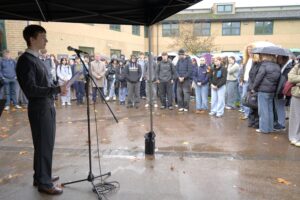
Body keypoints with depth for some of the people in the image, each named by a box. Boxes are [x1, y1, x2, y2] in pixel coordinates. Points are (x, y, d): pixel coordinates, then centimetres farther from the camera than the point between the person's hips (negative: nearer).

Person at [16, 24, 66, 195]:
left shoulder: (36, 59, 14)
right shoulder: (26, 60, -14)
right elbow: (30, 89, -22)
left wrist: (58, 89, 9)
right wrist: (57, 90, -23)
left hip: (48, 107, 9)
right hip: (40, 109, -9)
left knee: (47, 144, 17)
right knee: (44, 146, 1)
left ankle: (41, 176, 33)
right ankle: (44, 183, 17)